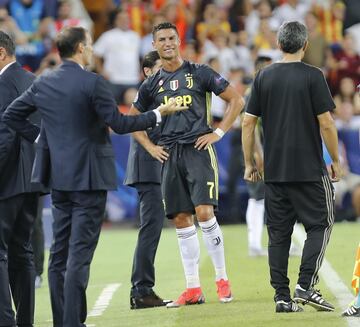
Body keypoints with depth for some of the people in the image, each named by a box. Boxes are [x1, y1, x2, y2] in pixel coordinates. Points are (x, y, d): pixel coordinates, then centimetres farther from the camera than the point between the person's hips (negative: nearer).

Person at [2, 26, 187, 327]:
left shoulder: (43, 83, 5)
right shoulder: (92, 83, -14)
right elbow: (119, 123, -13)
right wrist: (158, 114, -3)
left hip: (58, 176, 6)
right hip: (89, 177, -6)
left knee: (60, 251, 13)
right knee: (80, 251, -6)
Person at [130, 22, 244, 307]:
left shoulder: (199, 73, 1)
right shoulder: (152, 85, 12)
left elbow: (236, 100, 4)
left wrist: (218, 132, -4)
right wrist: (150, 147, 10)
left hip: (198, 148, -4)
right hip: (170, 155, 4)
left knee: (204, 212, -16)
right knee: (181, 218, 3)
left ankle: (222, 279, -5)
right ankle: (193, 289, 6)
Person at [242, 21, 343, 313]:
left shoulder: (264, 77, 5)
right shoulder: (313, 76, -7)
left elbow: (248, 123, 5)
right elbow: (326, 124, -10)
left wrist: (249, 164, 13)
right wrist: (336, 161, 1)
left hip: (274, 170, 4)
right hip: (309, 168, -4)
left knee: (278, 232, 8)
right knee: (320, 224, 7)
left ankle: (282, 297, 5)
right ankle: (306, 286, -8)